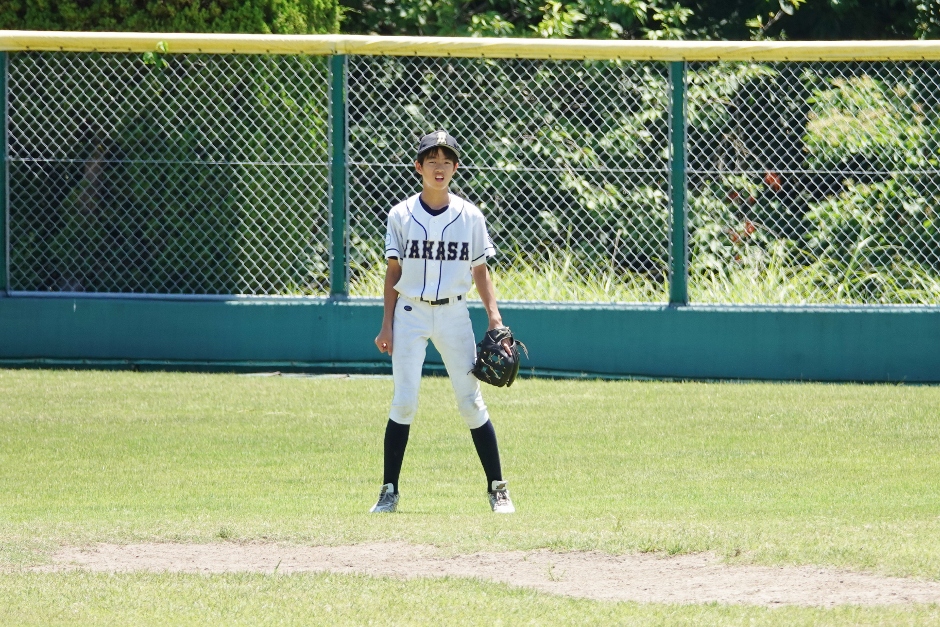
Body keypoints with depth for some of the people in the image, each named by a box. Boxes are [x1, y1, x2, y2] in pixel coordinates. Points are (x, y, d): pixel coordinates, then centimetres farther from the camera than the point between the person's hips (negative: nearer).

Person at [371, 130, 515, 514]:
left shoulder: (470, 217, 2)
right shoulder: (401, 216, 0)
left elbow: (480, 271, 7)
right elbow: (393, 271, 4)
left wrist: (494, 318, -3)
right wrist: (387, 325, -1)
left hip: (453, 313, 1)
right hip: (411, 313, -1)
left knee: (471, 402, -1)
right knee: (404, 402, -7)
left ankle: (497, 489, 7)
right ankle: (389, 492, -1)